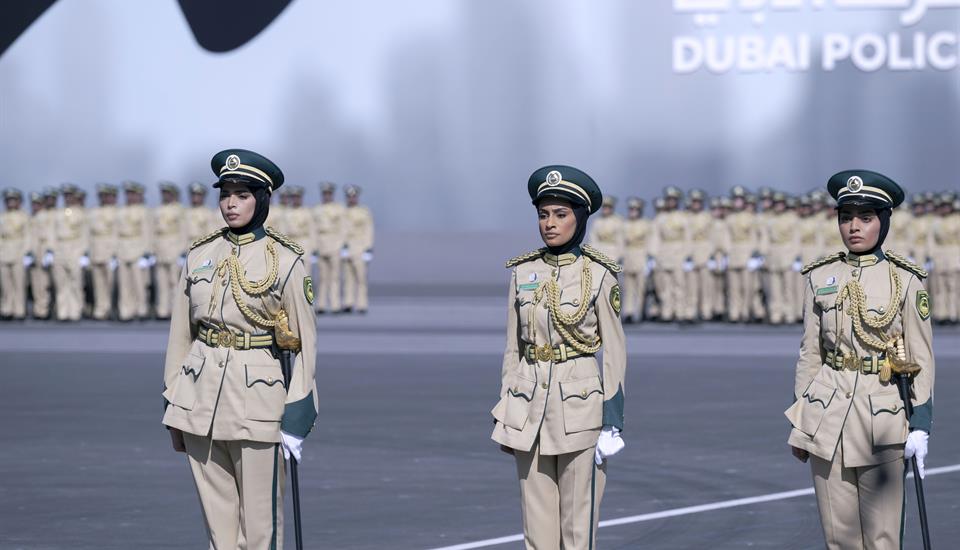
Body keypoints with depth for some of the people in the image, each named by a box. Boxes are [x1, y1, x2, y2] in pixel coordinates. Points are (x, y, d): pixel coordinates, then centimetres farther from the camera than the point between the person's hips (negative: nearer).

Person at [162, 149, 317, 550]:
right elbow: (181, 334, 12)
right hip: (201, 395, 4)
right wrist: (173, 409, 10)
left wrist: (296, 421, -9)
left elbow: (305, 343, -4)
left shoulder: (284, 261, -5)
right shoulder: (200, 255, 7)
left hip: (257, 396, -4)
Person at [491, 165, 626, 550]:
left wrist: (613, 424, -10)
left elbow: (614, 352, -4)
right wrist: (505, 413, 7)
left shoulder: (599, 274, -5)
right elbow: (513, 347, 11)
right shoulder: (523, 272, 6)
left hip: (580, 404, -4)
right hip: (531, 405, 4)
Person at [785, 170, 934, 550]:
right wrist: (800, 423, 8)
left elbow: (921, 358, -1)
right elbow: (810, 352, 11)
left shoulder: (905, 280, -2)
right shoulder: (820, 277, 6)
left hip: (883, 413, -3)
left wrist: (920, 426, -7)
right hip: (828, 414, 3)